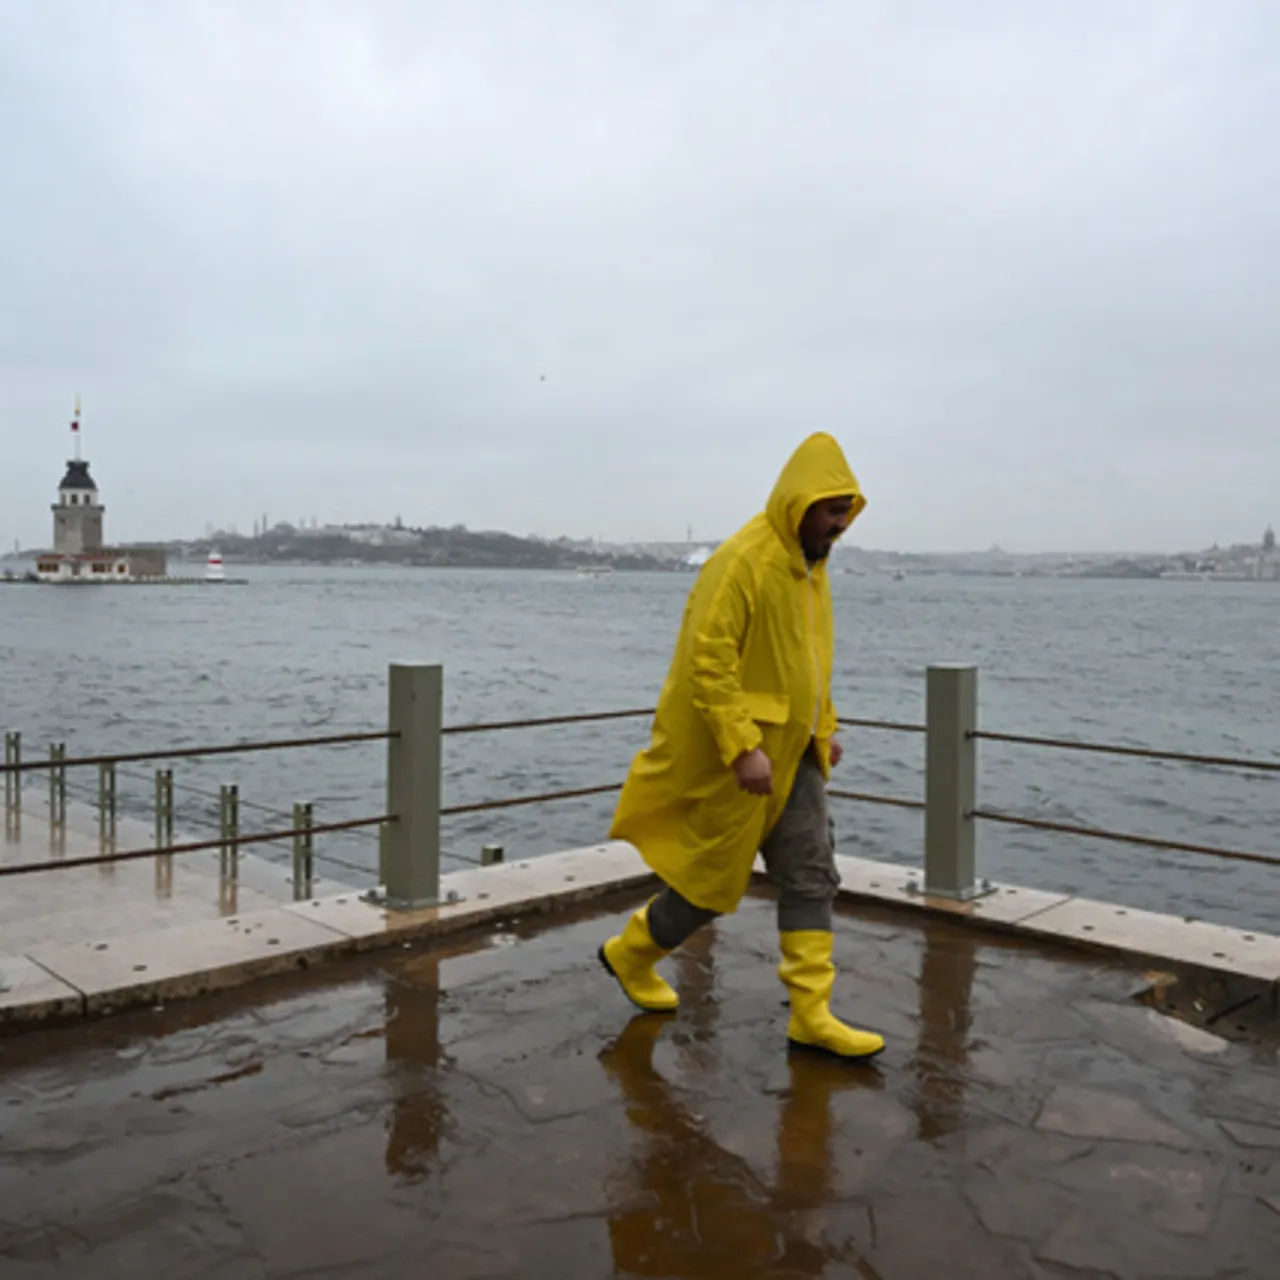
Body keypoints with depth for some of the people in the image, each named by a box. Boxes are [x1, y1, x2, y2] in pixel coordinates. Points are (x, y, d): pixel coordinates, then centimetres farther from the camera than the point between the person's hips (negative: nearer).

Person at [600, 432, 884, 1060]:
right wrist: (743, 747, -28)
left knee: (813, 874, 4)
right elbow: (707, 659, -25)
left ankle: (812, 1014, 11)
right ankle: (631, 953, 30)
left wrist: (824, 727, 15)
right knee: (714, 878, 5)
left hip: (791, 753, 9)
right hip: (733, 755, -8)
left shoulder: (810, 565, 10)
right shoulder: (741, 561, -20)